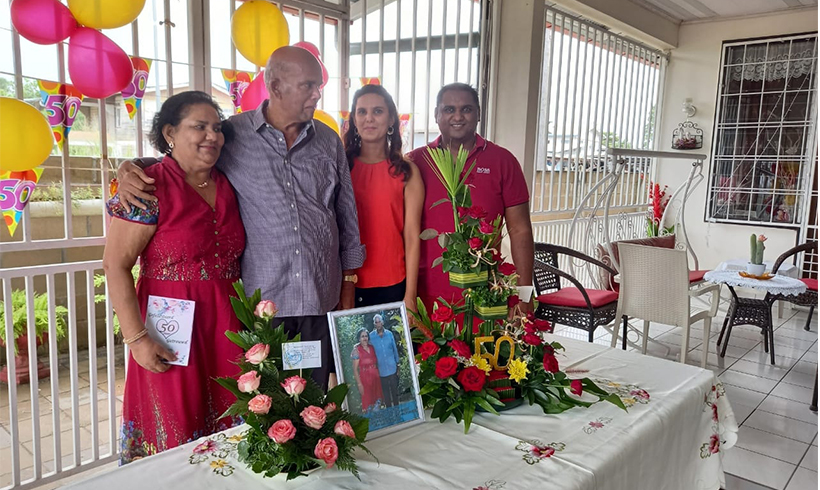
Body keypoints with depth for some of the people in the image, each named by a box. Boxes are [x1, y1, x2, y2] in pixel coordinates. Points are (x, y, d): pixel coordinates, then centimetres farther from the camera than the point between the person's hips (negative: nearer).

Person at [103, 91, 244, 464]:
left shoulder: (227, 187, 7)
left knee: (226, 431, 12)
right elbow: (116, 266, -11)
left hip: (226, 329, 5)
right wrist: (136, 338, -16)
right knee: (173, 441, 5)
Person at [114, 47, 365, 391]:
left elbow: (348, 219, 12)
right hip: (260, 299, -2)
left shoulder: (329, 142, 9)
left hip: (321, 299, 3)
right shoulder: (231, 135, 0)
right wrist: (128, 169, -10)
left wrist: (348, 285, 11)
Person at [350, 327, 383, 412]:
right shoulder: (356, 350, -8)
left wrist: (378, 375, 6)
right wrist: (359, 384, -14)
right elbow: (355, 369, -10)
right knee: (368, 403, -2)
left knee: (377, 402, 12)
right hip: (365, 379, -5)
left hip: (376, 378, 5)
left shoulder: (372, 347, 6)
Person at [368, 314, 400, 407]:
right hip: (381, 370, -1)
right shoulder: (371, 336, -7)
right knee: (385, 392, 10)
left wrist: (397, 365, 7)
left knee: (395, 390, 13)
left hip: (392, 368, 1)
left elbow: (395, 349, 5)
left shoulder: (389, 334, -2)